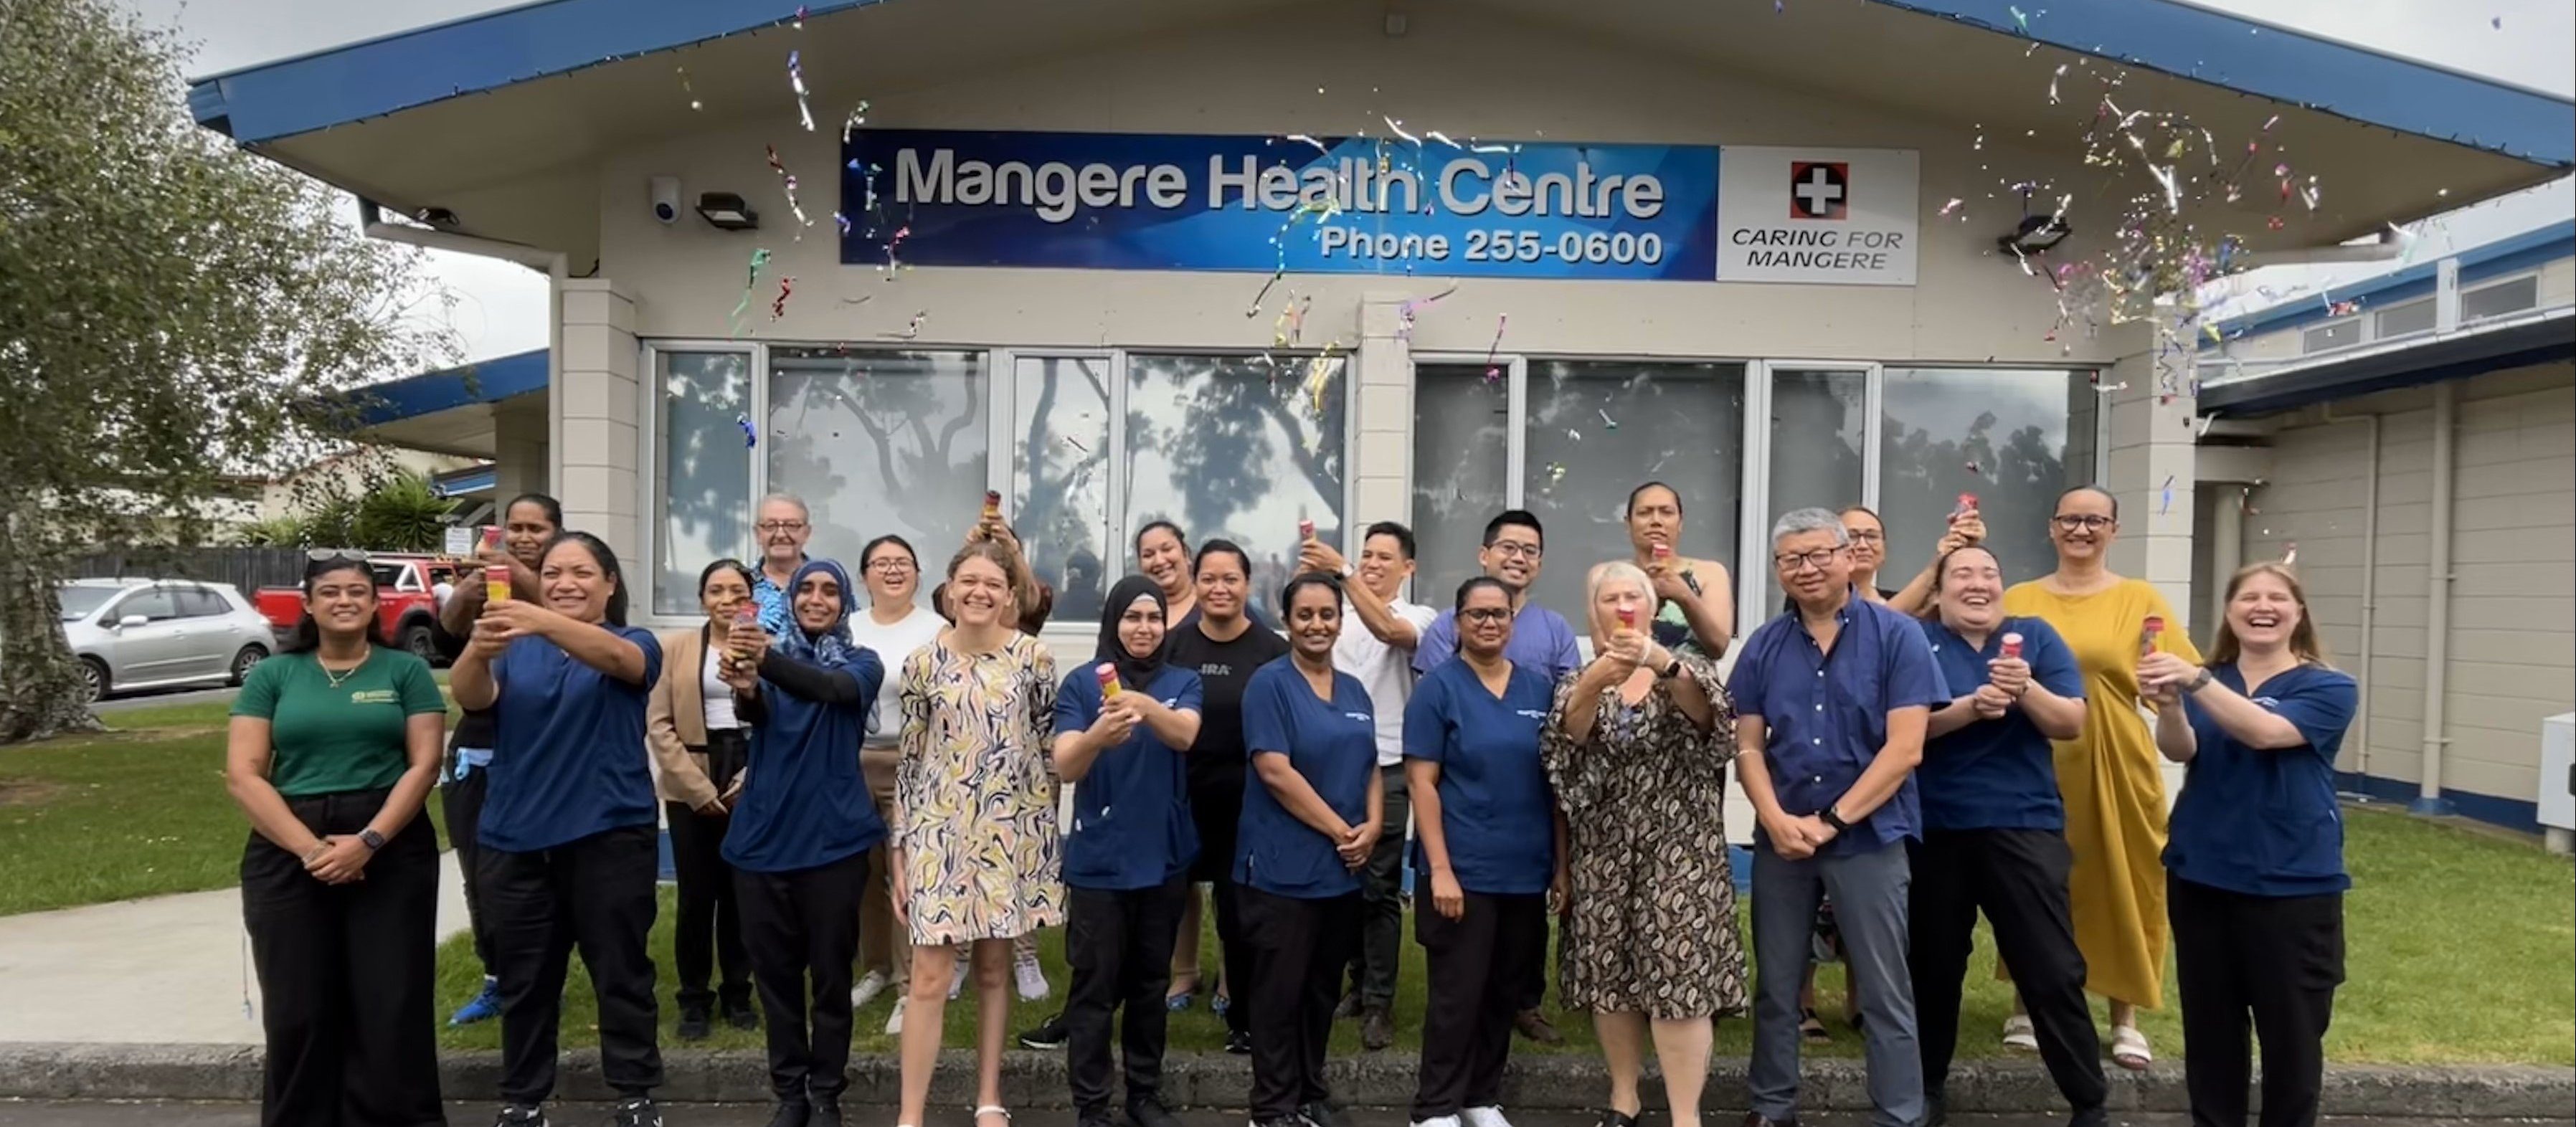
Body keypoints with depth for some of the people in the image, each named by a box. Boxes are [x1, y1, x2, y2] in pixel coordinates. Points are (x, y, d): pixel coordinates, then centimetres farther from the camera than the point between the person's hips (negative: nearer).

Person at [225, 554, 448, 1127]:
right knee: (297, 1010, 5)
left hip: (392, 853, -1)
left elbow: (424, 765, -2)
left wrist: (368, 841, -14)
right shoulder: (272, 676, 8)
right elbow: (243, 775, 1)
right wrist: (311, 848, -12)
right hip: (288, 855, 2)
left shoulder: (406, 671, 5)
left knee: (391, 1007, 0)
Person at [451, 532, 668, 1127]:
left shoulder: (636, 643, 0)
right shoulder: (516, 649, 9)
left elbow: (616, 658, -25)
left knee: (621, 973, 4)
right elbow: (471, 696, -11)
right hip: (515, 840, 3)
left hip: (609, 837, -3)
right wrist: (477, 650, -35)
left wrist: (545, 624, -44)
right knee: (525, 981, 12)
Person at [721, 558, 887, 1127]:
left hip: (833, 836, -2)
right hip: (764, 834, 2)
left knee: (831, 969, 4)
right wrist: (744, 689, -39)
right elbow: (759, 713, -14)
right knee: (774, 969, 9)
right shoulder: (770, 653, 7)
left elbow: (833, 689, -23)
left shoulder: (861, 662, 1)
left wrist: (768, 660, -41)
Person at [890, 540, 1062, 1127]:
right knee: (929, 977, -4)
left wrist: (1048, 832, 2)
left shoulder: (1033, 657, -2)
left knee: (994, 970, 11)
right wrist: (900, 852, 2)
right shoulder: (923, 663, -1)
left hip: (1012, 831, 0)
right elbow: (909, 762, 3)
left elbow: (1052, 748, 4)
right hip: (939, 829, 0)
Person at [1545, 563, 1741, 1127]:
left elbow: (1711, 716, -18)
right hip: (1604, 852, 2)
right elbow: (1564, 740, -11)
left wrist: (1662, 664, -36)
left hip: (1679, 847, -2)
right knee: (1609, 973, 7)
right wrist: (1593, 687, -31)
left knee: (1680, 973, -8)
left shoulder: (1688, 667, 5)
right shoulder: (1578, 680, 8)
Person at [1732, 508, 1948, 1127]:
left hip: (1868, 837, -3)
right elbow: (1748, 746, 5)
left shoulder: (1897, 635, -5)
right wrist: (1777, 820, -11)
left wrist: (1831, 820, -13)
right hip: (1779, 839, 4)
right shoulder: (1764, 646, 5)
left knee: (1885, 995, 3)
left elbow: (1905, 749, -11)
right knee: (1775, 987, 12)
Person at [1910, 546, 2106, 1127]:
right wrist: (1971, 707, -24)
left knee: (2054, 970, -1)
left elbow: (2071, 723, -1)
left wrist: (2026, 690, -19)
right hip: (1937, 829, 0)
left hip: (2024, 826, 0)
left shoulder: (2036, 637, 5)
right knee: (1935, 964, 12)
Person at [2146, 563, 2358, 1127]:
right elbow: (2181, 751, -12)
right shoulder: (2207, 681, 7)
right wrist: (2169, 704, -33)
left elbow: (2264, 731, -23)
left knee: (2291, 1032, 4)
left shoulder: (2329, 689, -3)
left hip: (2292, 885, -3)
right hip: (2200, 876, 3)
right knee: (2208, 1027, 11)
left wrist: (2195, 681, -36)